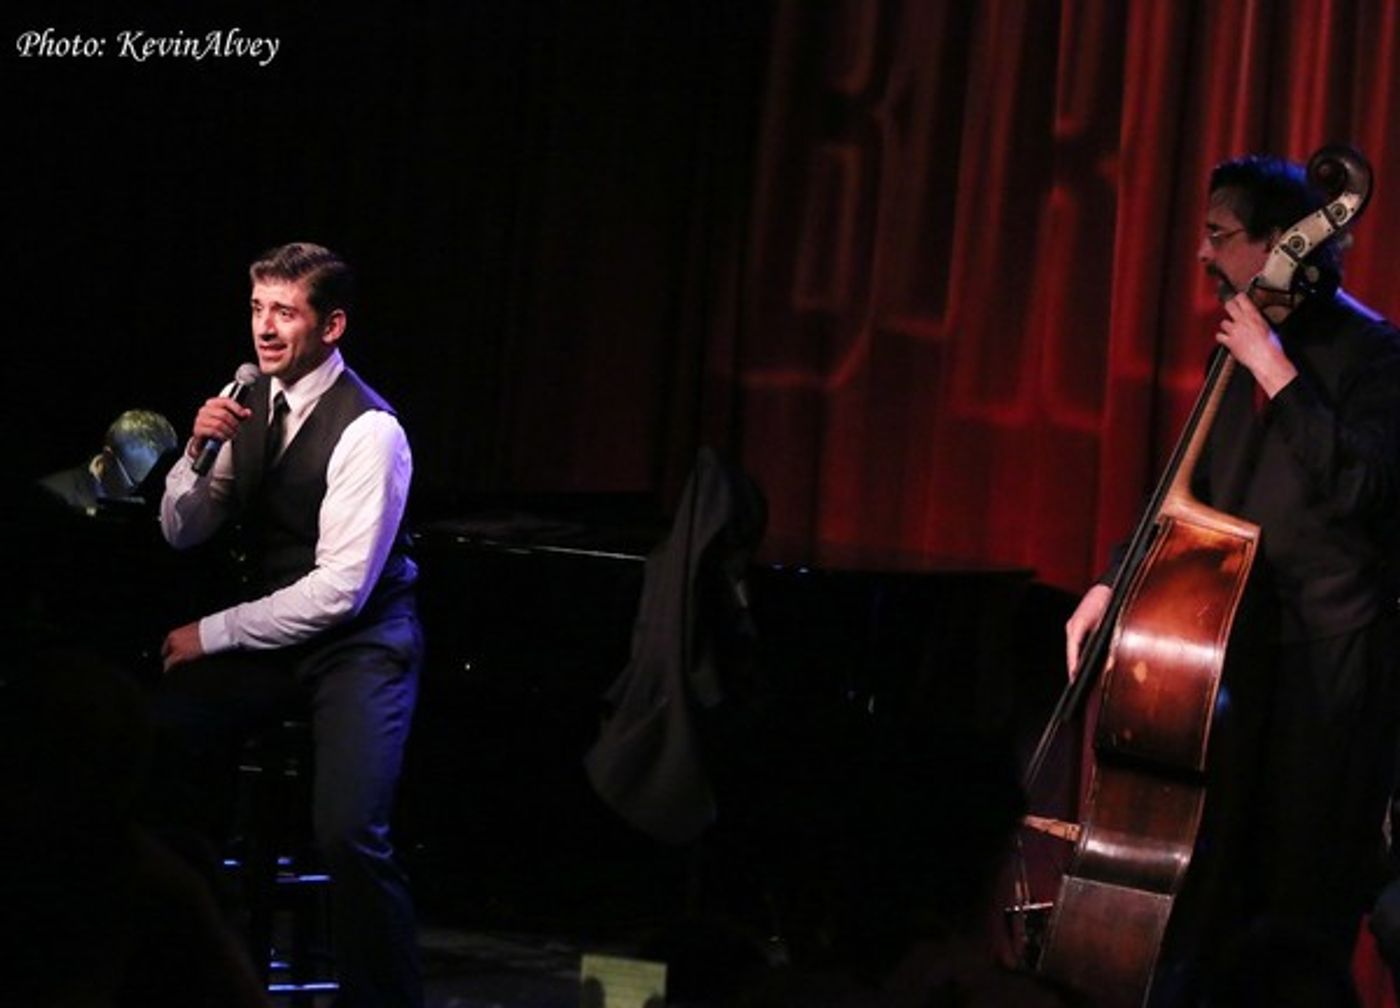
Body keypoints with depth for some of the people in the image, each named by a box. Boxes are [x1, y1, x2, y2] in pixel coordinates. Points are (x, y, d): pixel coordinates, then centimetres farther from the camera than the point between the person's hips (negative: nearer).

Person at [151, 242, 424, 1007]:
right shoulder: (250, 404, 1)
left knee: (348, 832, -27)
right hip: (269, 628, 6)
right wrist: (199, 449, -14)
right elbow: (181, 533, 6)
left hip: (360, 638, -6)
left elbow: (339, 591, -21)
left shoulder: (368, 430, -19)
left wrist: (212, 635, -15)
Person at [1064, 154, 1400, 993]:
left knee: (1303, 893, -3)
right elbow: (1195, 494, 21)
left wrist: (1278, 373, -22)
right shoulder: (1240, 346, 13)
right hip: (1241, 638, 8)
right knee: (1222, 878, 10)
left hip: (1330, 653, -8)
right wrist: (1114, 584, 9)